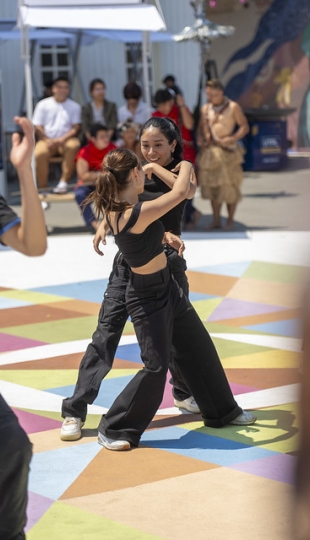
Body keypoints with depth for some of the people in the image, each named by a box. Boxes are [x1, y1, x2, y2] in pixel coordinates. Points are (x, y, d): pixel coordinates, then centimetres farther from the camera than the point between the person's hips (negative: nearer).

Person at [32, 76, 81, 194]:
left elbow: (76, 128, 3)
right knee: (39, 154, -35)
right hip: (47, 139, 0)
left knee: (73, 146, -36)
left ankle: (64, 182, -32)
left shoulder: (74, 106, 12)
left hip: (66, 140, 0)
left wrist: (62, 139, -15)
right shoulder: (43, 105, 10)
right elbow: (38, 127, 4)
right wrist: (47, 140, -15)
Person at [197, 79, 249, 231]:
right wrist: (200, 138, -3)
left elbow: (244, 126, -1)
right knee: (211, 185, 6)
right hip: (209, 151, 4)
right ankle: (216, 220, 15)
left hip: (227, 151, -4)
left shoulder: (233, 107, -2)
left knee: (229, 187, -4)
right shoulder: (205, 108, 11)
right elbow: (201, 127, 19)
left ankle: (230, 221, 7)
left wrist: (232, 139, -15)